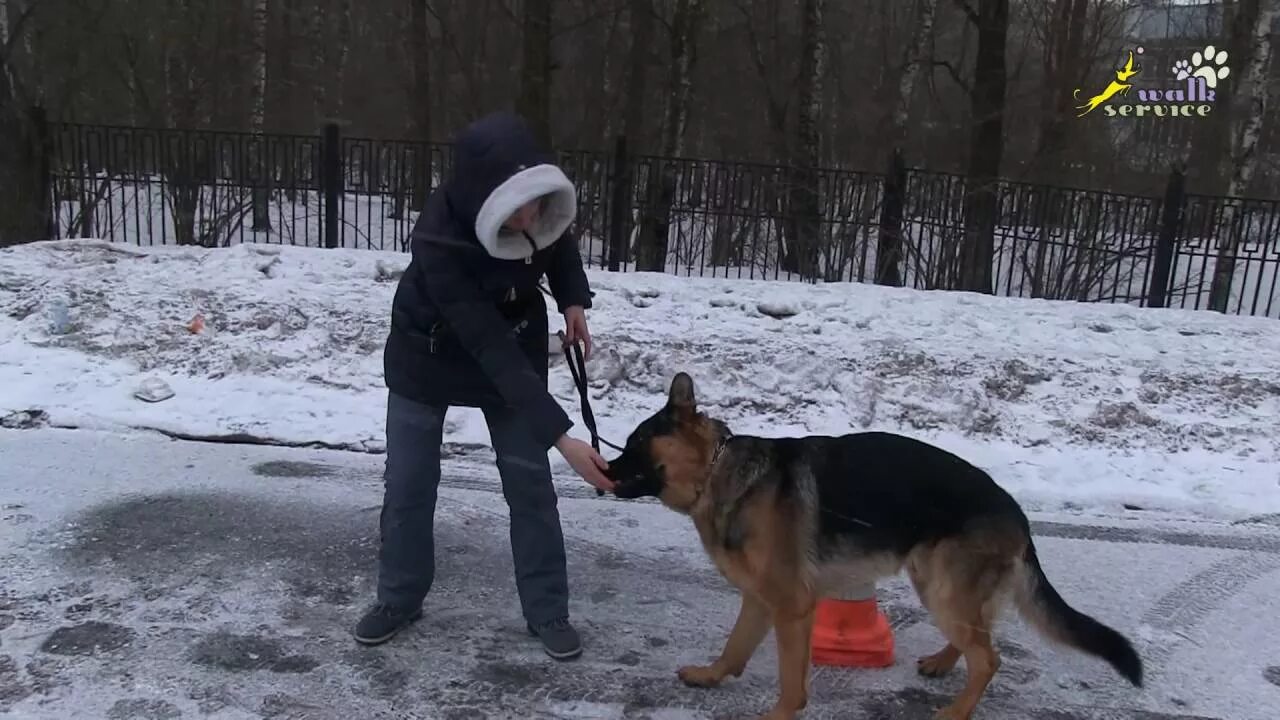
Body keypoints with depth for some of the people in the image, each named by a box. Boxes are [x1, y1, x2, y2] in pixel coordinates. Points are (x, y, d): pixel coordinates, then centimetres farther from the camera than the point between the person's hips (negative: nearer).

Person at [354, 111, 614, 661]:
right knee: (407, 483, 5)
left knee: (530, 482, 1)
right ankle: (399, 599, 27)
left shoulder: (541, 204, -25)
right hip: (428, 353, -3)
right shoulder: (440, 240, -39)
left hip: (516, 344, 3)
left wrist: (573, 297, -13)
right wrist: (560, 434, -43)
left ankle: (547, 611, 14)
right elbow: (489, 348, -40)